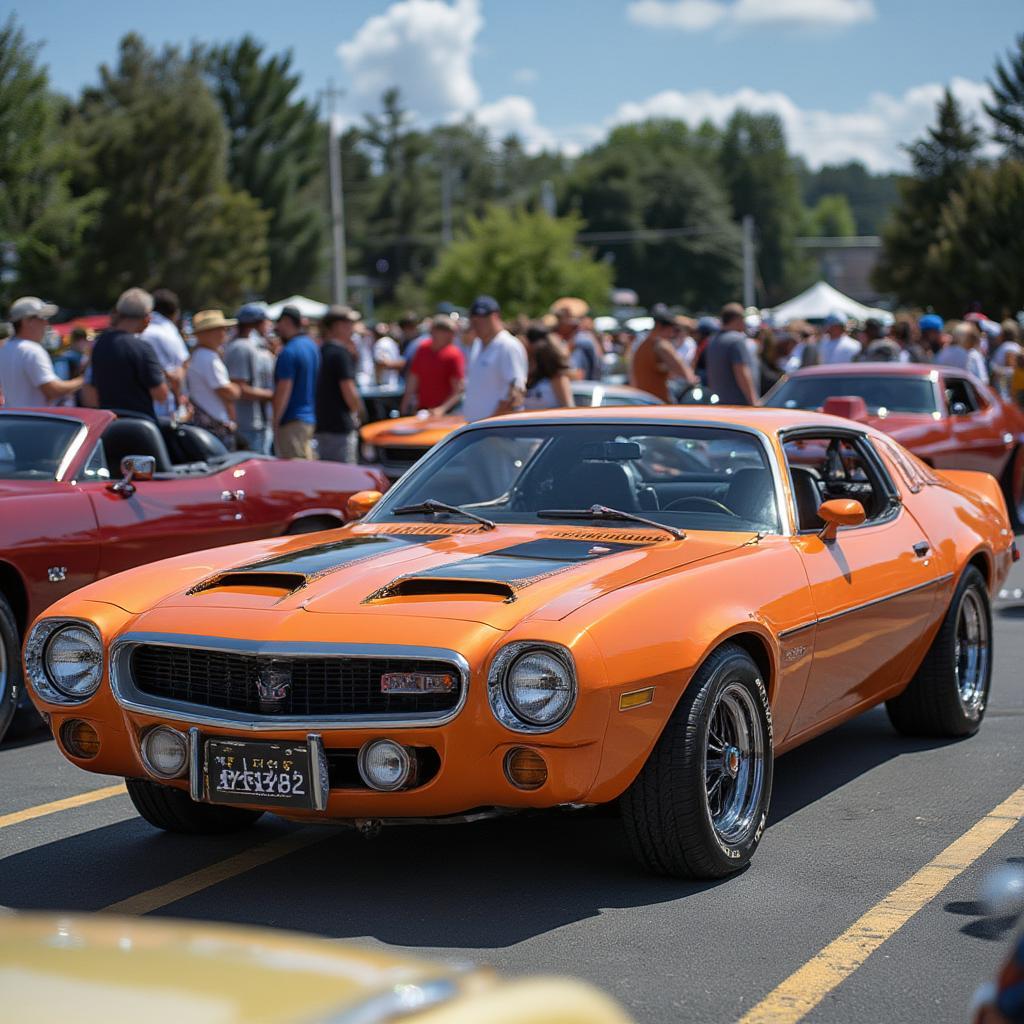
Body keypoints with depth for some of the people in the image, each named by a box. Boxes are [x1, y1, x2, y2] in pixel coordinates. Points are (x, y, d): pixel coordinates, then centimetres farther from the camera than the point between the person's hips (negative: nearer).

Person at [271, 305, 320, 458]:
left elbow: (283, 390, -18)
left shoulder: (288, 352, -15)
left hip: (292, 422, -9)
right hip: (311, 419, 9)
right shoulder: (312, 346, 13)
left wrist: (275, 422, -13)